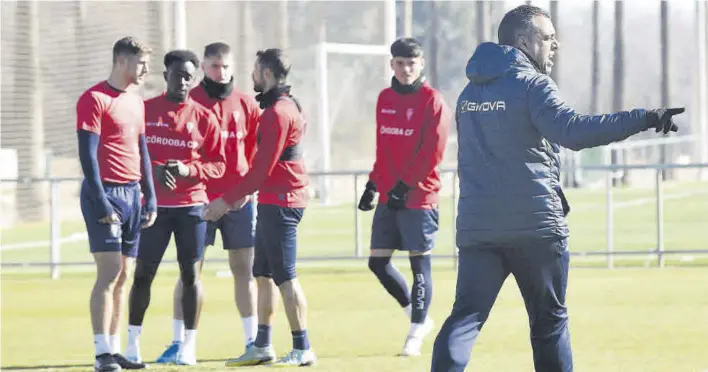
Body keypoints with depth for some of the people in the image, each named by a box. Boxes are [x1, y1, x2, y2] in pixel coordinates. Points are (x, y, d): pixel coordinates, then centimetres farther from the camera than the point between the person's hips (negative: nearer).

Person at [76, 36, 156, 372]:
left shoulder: (136, 102, 16)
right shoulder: (94, 99, -8)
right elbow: (87, 155, -13)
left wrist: (150, 198, 13)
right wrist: (101, 202, -17)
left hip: (132, 193, 8)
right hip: (106, 193, -8)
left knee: (122, 276, 7)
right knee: (109, 274, -12)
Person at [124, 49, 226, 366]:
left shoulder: (204, 117, 3)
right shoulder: (144, 111, 3)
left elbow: (218, 165, 3)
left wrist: (188, 170, -14)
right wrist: (153, 171, -14)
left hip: (192, 206, 0)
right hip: (153, 205, 0)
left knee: (190, 274, 0)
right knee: (143, 272, 0)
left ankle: (189, 344, 7)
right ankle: (133, 341, 10)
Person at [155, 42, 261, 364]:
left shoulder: (246, 105, 7)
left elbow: (255, 150, 13)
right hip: (199, 199, -2)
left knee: (243, 269, 7)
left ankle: (252, 341, 13)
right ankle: (179, 343, -1)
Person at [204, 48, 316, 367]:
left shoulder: (278, 113, -17)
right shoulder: (284, 106, 14)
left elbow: (262, 168, -19)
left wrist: (227, 199, -15)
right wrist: (247, 192, 18)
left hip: (280, 203, -10)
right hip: (270, 201, 10)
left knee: (284, 275, -8)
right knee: (263, 274, 13)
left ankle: (302, 349, -5)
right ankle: (262, 346, 18)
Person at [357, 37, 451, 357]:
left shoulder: (432, 101, -8)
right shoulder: (385, 99, 12)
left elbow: (432, 153, -14)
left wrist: (405, 185, -17)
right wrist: (372, 184, 13)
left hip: (418, 196, -7)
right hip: (388, 198, 7)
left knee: (419, 263, -2)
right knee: (378, 261, 6)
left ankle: (416, 332, 4)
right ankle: (418, 317, 22)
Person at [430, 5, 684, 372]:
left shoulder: (470, 93, 16)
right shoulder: (532, 85, -8)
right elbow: (573, 131, -24)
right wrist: (644, 119, -27)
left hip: (477, 225, 5)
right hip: (534, 224, -5)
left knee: (466, 316, -2)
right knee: (549, 320, 9)